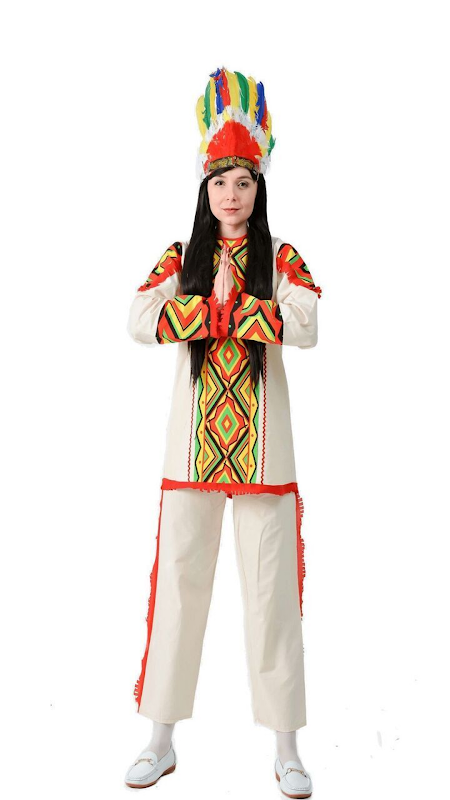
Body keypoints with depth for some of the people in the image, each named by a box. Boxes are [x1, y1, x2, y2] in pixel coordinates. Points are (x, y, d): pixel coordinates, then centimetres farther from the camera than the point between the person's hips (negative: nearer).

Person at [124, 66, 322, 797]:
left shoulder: (283, 259, 6)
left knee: (273, 587, 4)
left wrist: (219, 306, -13)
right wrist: (222, 305, -12)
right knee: (179, 579, 7)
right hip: (193, 446, 1)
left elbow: (305, 328, -13)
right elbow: (140, 322, -9)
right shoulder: (179, 259, 10)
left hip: (263, 448, -1)